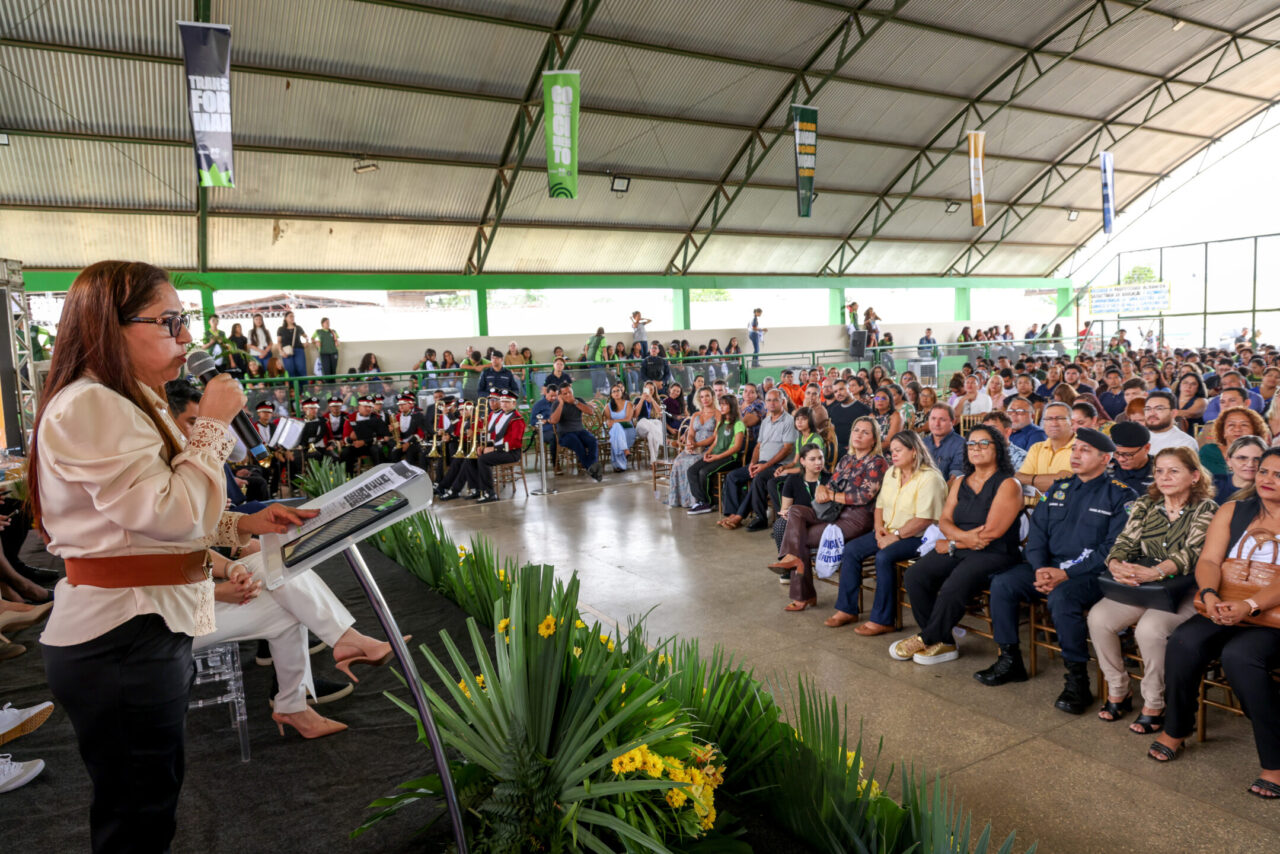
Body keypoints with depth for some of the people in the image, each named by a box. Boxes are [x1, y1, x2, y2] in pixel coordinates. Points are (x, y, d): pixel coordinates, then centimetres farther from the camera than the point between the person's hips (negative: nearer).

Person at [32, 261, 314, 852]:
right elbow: (171, 514, -24)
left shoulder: (130, 405, 15)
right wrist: (213, 424, -15)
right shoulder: (89, 408, -19)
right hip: (121, 641, -10)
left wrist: (245, 524, 6)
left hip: (150, 629, 10)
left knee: (153, 798, 22)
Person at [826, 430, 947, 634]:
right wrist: (879, 527, -1)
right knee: (851, 549, -7)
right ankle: (847, 609, 0)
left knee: (884, 557, -32)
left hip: (916, 538, -8)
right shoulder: (892, 472, 13)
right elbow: (880, 505, 17)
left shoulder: (929, 478, -14)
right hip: (889, 532, 9)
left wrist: (896, 536, -20)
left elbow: (924, 519, -22)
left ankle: (882, 619, -20)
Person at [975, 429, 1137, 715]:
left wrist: (1066, 573, -21)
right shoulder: (1059, 488, 15)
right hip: (1049, 566, 6)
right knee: (1002, 584, -14)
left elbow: (1113, 549, -13)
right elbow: (1037, 532, 11)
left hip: (1091, 574, -6)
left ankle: (1077, 679, -20)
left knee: (1061, 596, -35)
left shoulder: (1120, 496, -4)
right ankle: (1010, 661, -1)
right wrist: (1040, 569, -8)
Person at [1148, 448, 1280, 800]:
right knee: (1184, 642, -25)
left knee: (1239, 655, -33)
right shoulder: (1232, 511, 11)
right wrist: (1210, 594, -19)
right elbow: (1208, 561, 2)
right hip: (1225, 609, 4)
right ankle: (1175, 730, -3)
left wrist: (1251, 606, -29)